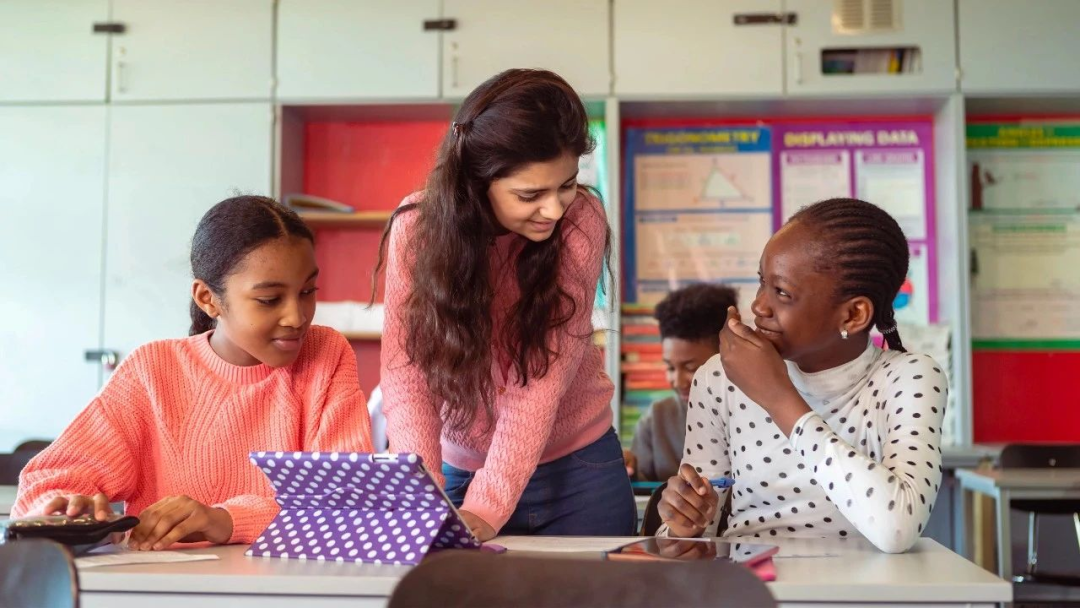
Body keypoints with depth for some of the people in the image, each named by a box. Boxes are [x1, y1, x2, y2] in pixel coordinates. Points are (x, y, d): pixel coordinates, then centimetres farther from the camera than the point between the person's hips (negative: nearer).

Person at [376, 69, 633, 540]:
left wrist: (486, 506, -30)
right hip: (459, 469, 0)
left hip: (577, 467, 0)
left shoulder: (580, 221, -17)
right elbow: (405, 371, -18)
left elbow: (544, 377, -22)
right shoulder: (419, 225, -15)